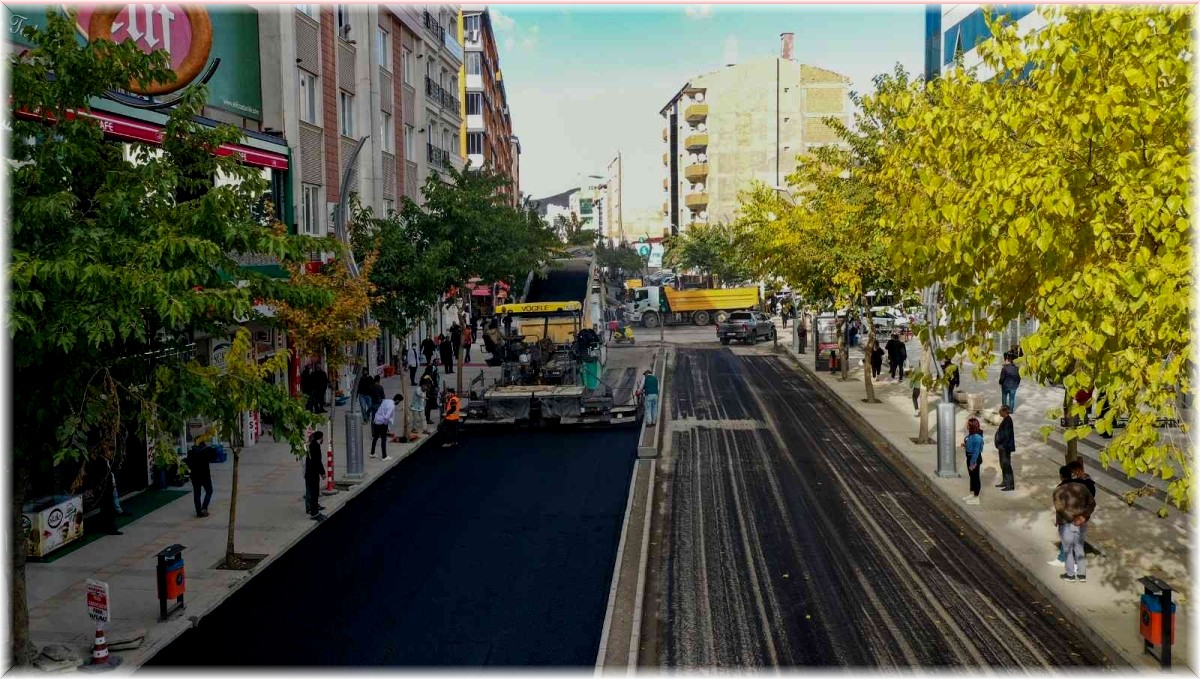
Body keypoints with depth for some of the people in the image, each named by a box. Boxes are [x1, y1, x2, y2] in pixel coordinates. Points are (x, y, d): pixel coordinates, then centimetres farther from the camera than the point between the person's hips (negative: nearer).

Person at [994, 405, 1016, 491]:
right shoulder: (1005, 420, 12)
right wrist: (1000, 445, 19)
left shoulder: (1007, 420, -18)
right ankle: (1004, 482, 29)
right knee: (1003, 464, 19)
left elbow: (1007, 435, -22)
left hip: (1005, 446, -11)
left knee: (1006, 464, -8)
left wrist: (1003, 445, -22)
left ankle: (1010, 485, -5)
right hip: (1003, 446, 11)